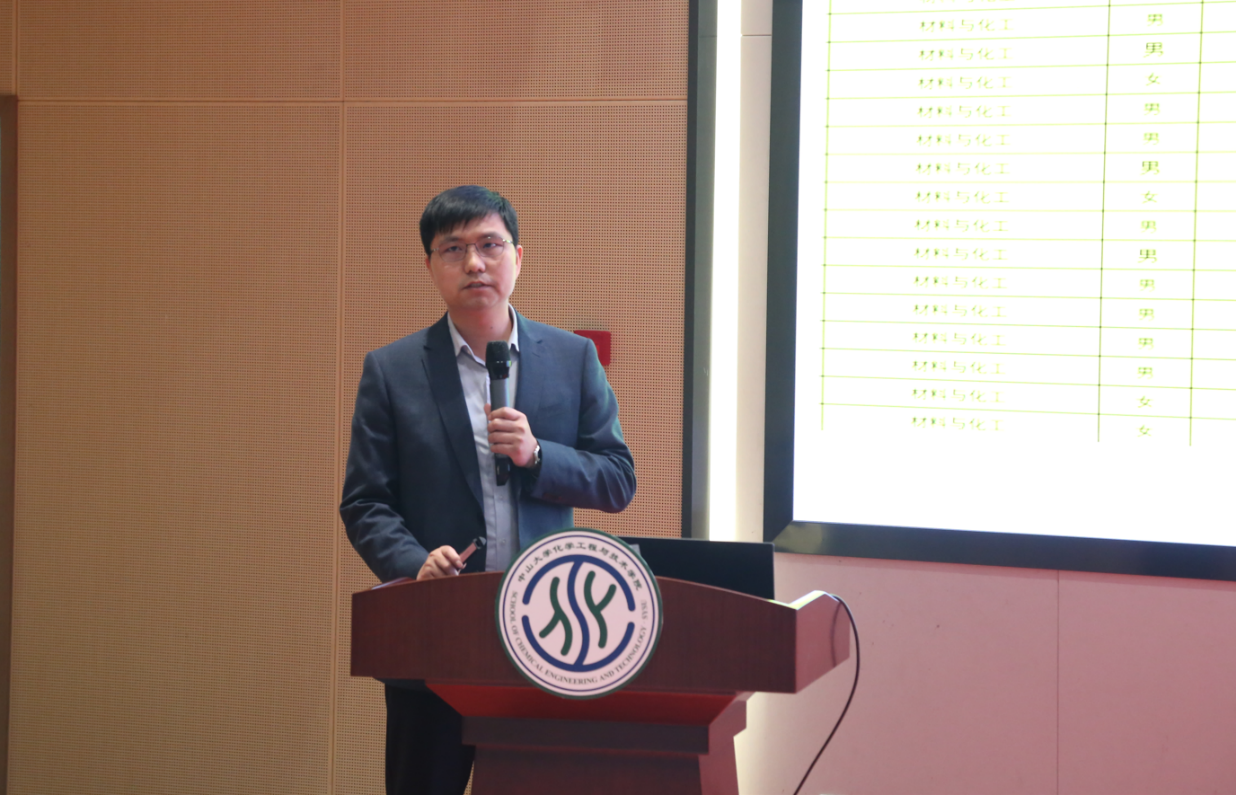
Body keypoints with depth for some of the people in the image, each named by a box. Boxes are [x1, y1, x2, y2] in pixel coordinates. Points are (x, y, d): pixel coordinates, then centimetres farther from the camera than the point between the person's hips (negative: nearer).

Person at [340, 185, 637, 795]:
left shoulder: (573, 359, 8)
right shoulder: (391, 372, 4)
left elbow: (619, 482, 6)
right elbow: (364, 503, 2)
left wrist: (536, 456, -12)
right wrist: (414, 563, -17)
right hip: (434, 633, -1)